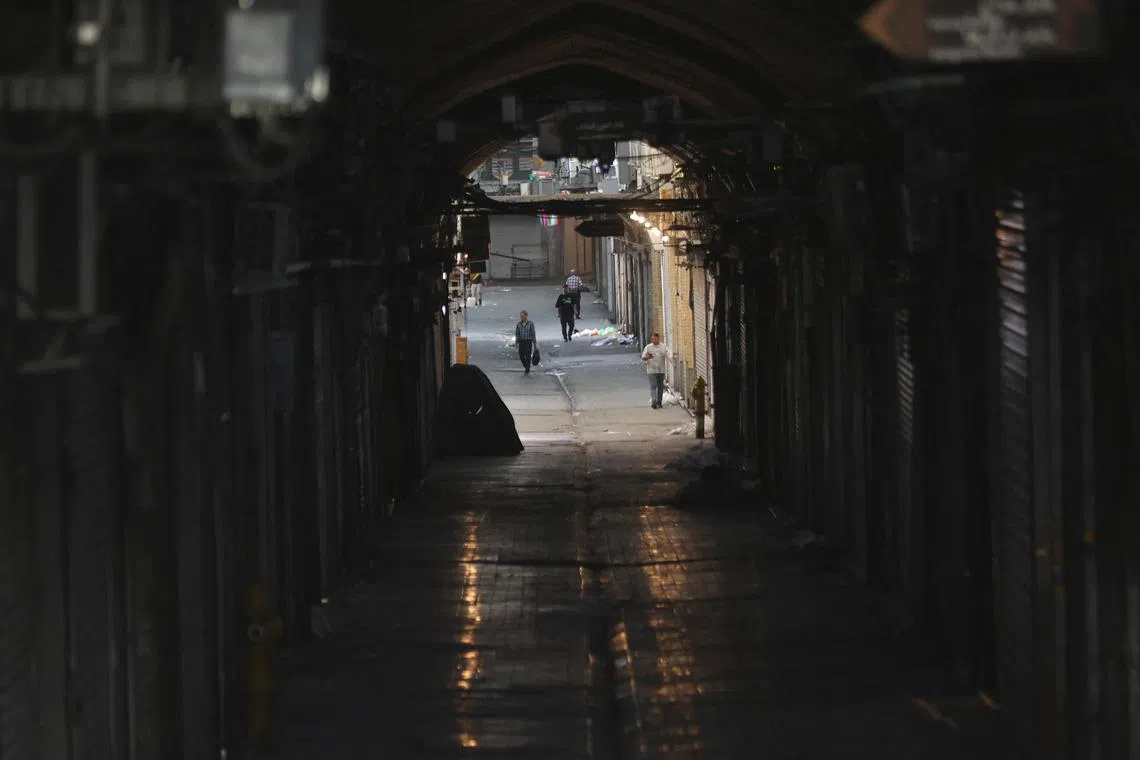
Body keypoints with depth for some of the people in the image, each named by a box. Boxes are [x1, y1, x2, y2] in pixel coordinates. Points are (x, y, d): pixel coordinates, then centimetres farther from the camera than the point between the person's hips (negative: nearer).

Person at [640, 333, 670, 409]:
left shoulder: (663, 347, 6)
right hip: (652, 370, -3)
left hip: (661, 370, 3)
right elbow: (643, 358, 0)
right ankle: (653, 402, -18)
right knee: (653, 386, -12)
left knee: (660, 387, 8)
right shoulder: (648, 347, 1)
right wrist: (648, 357, -22)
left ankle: (659, 402, 18)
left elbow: (667, 357, 3)